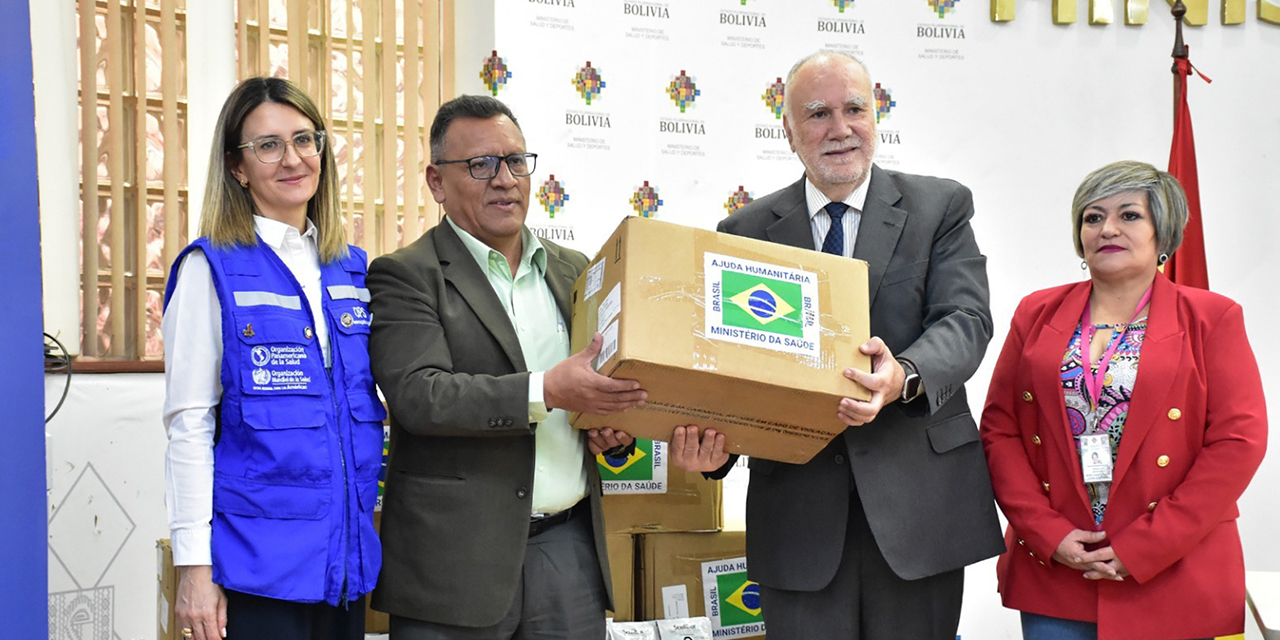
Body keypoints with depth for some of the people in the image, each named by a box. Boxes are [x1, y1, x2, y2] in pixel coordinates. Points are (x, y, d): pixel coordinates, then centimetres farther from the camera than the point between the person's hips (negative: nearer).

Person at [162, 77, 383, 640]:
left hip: (346, 552, 5)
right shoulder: (211, 268, -5)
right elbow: (189, 423, -8)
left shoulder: (352, 269, 10)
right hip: (258, 557, -5)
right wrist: (195, 563, -13)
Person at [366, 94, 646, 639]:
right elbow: (418, 395, -18)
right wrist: (545, 391, -26)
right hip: (457, 558, -5)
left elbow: (608, 379, 23)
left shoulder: (573, 271, 14)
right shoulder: (404, 277, -4)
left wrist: (616, 427, 1)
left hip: (569, 550, 5)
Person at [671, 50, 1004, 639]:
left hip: (916, 498, 0)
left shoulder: (940, 208, 5)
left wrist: (905, 377, -30)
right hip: (798, 505, 1)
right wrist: (709, 439, -17)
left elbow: (966, 319, -8)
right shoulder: (746, 232, 8)